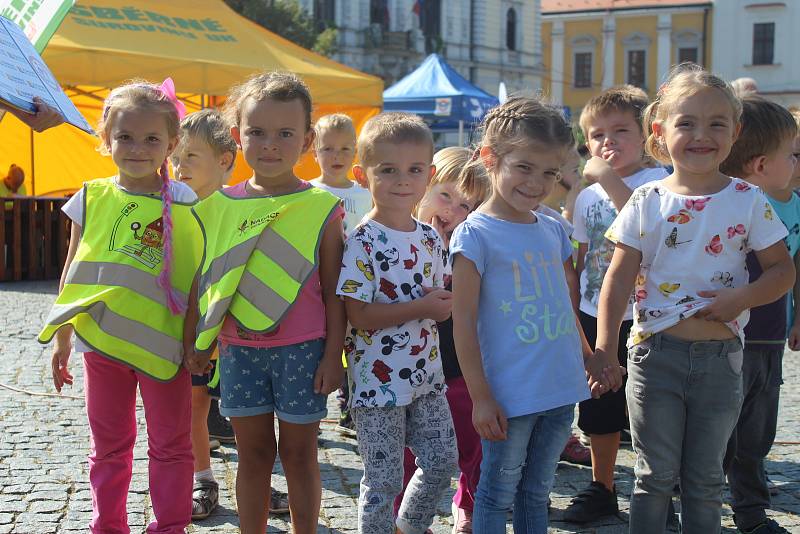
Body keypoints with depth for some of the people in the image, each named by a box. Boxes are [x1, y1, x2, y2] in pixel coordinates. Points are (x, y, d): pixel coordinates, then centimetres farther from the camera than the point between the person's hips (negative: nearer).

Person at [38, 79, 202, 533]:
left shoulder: (185, 204, -5)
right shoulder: (92, 198, 1)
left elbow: (198, 277, -2)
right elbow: (74, 272, 7)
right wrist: (61, 337, 7)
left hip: (164, 344, -2)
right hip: (101, 342, 2)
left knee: (170, 445, 8)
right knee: (109, 444, 15)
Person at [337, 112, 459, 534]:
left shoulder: (431, 239, 6)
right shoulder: (363, 242, -15)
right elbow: (360, 315, -19)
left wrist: (444, 305, -9)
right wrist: (422, 308, -21)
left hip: (426, 373, 7)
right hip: (379, 381, -7)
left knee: (442, 460, 15)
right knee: (384, 479, 3)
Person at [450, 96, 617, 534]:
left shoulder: (553, 230, 9)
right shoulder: (475, 235, -11)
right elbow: (463, 321, -12)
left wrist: (590, 358, 19)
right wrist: (481, 397, -14)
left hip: (562, 390, 6)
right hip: (510, 395, -6)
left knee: (536, 491, 18)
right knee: (498, 493, 6)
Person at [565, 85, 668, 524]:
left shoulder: (657, 181, -9)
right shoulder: (587, 195, 8)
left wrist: (609, 178, -27)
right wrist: (573, 316, 13)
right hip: (594, 318, 6)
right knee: (599, 410, 16)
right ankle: (601, 489, 32)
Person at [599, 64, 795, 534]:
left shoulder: (748, 201, -2)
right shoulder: (647, 203, -3)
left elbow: (783, 269, 2)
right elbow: (619, 280, -2)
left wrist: (743, 297, -16)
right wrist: (605, 348, -8)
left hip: (720, 356, 1)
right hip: (656, 352, -1)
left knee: (706, 481, 13)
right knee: (655, 476, 9)